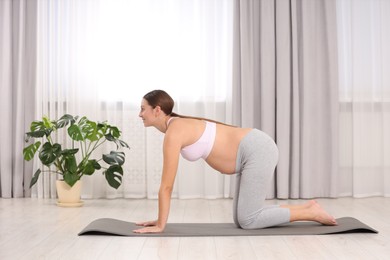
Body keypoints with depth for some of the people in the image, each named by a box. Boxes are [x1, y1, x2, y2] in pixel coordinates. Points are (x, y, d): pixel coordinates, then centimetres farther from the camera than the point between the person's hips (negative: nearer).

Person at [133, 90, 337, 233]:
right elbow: (167, 184, 18)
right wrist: (160, 219, 18)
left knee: (247, 221, -7)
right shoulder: (176, 128, 13)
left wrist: (160, 225, -7)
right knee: (241, 219, 10)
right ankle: (306, 207, 16)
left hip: (258, 150, -10)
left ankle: (311, 213, 4)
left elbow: (166, 186, -15)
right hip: (254, 152, 10)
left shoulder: (174, 132, -16)